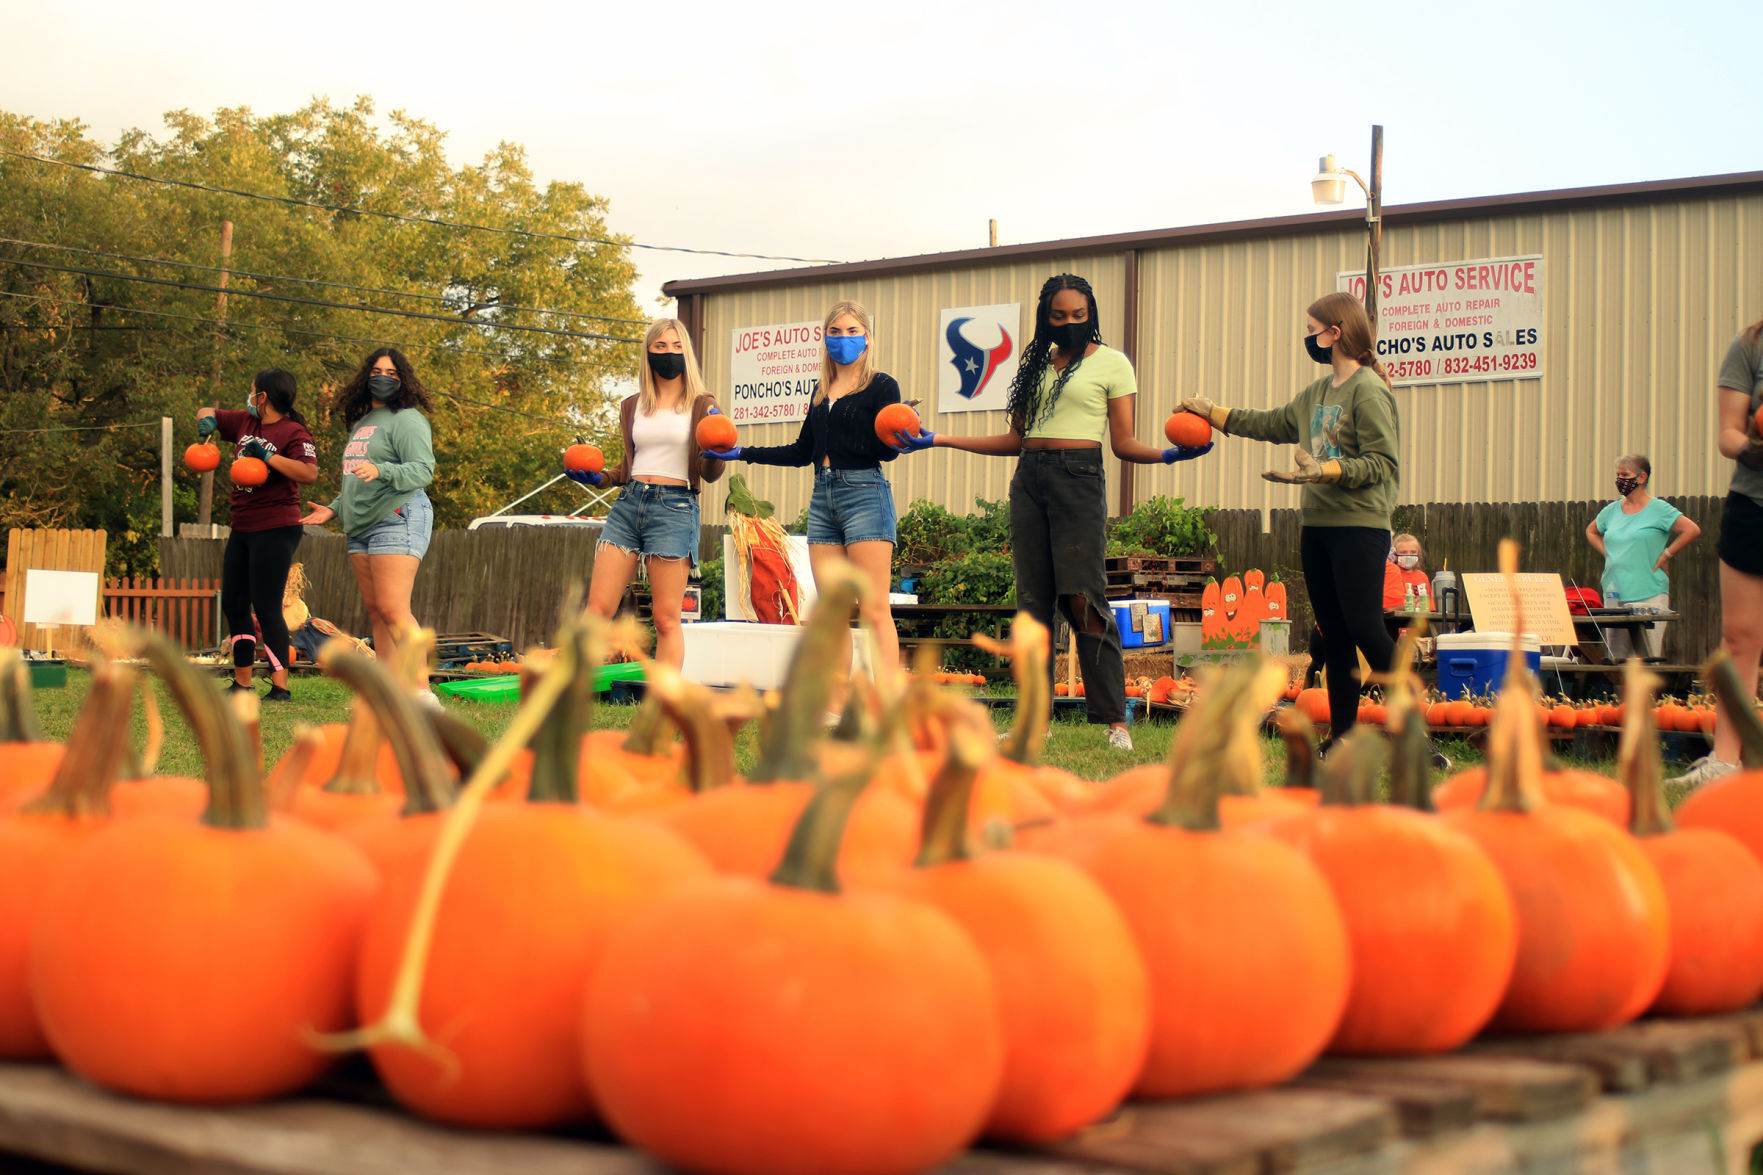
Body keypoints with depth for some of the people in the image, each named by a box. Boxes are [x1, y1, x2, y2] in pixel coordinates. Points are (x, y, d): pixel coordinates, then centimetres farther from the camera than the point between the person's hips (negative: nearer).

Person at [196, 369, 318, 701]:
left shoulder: (294, 432, -12)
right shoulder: (244, 423, 12)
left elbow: (310, 473, -28)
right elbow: (208, 413, 27)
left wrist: (267, 454, -27)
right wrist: (207, 419, 3)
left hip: (275, 530, -9)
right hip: (242, 529, 9)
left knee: (266, 609, -13)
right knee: (233, 605, 12)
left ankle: (280, 687, -9)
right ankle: (242, 684, 21)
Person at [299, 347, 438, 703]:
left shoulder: (406, 419, -5)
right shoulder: (360, 422, 22)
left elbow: (423, 470, -16)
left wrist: (380, 470, -29)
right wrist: (334, 509, 24)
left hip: (397, 519, -9)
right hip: (361, 527, 9)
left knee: (392, 610, -18)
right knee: (375, 611, 6)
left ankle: (421, 691, -20)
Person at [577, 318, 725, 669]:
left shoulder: (701, 406, 5)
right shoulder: (632, 406, 16)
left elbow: (709, 474, 0)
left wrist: (714, 453, -21)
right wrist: (598, 477, 6)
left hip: (674, 508, -4)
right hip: (628, 504, 4)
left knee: (665, 618, -6)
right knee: (597, 608, -3)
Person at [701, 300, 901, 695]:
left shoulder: (880, 386, 2)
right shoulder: (822, 392, 20)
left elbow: (888, 449, -7)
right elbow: (802, 452, 22)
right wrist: (741, 452, 20)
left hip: (864, 492, -6)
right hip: (823, 496, 6)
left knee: (874, 610, -12)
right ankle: (833, 709, 2)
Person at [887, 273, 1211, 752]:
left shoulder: (1111, 363, 5)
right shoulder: (1036, 366, 19)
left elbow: (1124, 443, 1)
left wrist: (1167, 455, -20)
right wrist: (939, 440, 18)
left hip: (1078, 478, -5)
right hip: (1029, 480, 5)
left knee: (1082, 599, -14)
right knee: (1032, 602, 2)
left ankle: (1116, 721, -12)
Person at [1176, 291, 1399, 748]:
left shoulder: (1369, 390, -10)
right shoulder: (1316, 393, 16)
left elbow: (1383, 464, -16)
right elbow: (1272, 424, 31)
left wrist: (1322, 471, -24)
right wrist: (1211, 411, 33)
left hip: (1359, 526, -8)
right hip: (1316, 526, 8)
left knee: (1364, 628, -13)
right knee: (1333, 633, 8)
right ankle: (1341, 736, 12)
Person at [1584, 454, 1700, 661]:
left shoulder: (1658, 509, -2)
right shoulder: (1612, 510, 13)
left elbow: (1693, 530, -8)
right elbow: (1591, 531, 30)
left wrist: (1665, 555, -7)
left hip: (1649, 595, -5)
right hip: (1614, 595, 5)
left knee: (1648, 659, -7)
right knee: (1617, 660, 5)